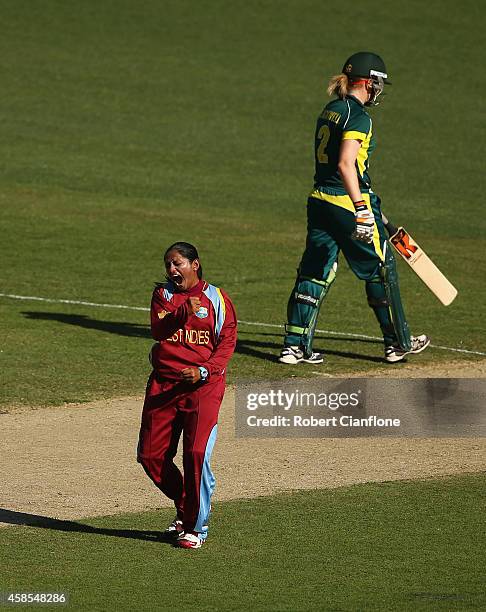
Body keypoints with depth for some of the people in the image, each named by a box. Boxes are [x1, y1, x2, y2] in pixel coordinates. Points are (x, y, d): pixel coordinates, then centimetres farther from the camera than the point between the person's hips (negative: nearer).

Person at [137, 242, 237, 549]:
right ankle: (185, 509, 25)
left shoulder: (216, 298, 3)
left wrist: (203, 371, -16)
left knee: (197, 452, -16)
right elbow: (158, 330, -7)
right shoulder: (163, 294, 10)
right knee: (150, 455, 3)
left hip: (204, 385, -4)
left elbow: (228, 341, -1)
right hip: (164, 382, 4)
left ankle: (196, 526, -4)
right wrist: (184, 312, -24)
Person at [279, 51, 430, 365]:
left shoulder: (330, 112, 13)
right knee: (381, 270, 6)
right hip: (348, 202, -8)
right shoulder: (358, 116, -14)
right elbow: (345, 165, -24)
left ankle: (295, 345, 5)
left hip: (320, 199, 8)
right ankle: (398, 342, 15)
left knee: (314, 272, 9)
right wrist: (362, 209, -30)